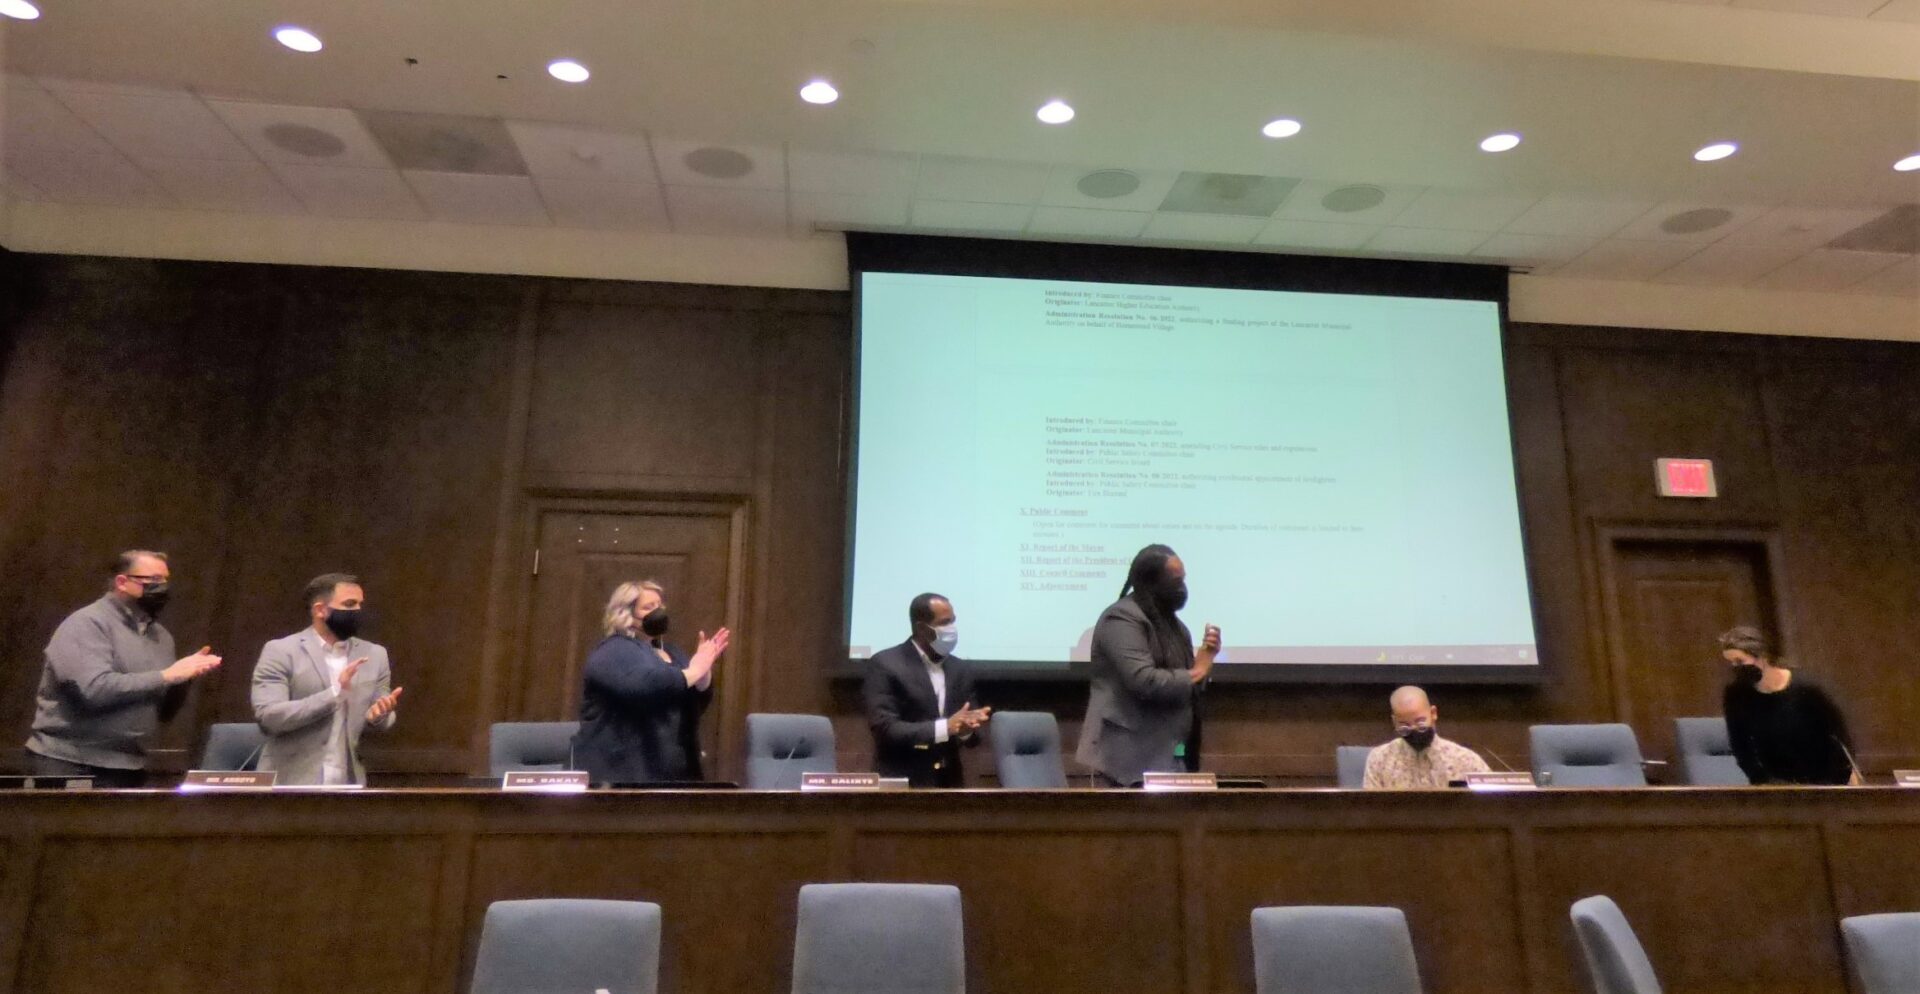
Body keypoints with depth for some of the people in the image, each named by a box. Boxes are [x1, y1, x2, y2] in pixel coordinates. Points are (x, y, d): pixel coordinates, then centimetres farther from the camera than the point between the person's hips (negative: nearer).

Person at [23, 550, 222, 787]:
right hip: (70, 764, -6)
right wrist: (166, 676, -18)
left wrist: (185, 677, -6)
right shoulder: (87, 624, -9)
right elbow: (94, 689, -25)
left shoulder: (160, 635, 10)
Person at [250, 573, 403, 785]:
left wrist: (380, 715, -11)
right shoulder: (280, 651, -4)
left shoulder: (375, 655, 7)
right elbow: (268, 716, -14)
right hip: (290, 784, -3)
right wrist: (334, 693, -21)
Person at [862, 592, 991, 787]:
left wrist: (967, 728, -14)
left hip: (949, 782, 5)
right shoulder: (885, 664, -10)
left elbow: (969, 737, 10)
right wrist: (945, 727, -24)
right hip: (901, 783, -5)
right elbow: (883, 729, -18)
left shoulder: (961, 669, 7)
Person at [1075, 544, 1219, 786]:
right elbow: (1144, 681, -24)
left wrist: (1205, 660, 1)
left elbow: (1187, 684, 19)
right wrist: (1193, 675, -9)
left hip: (1167, 755, 8)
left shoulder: (1169, 621, 16)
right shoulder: (1121, 618, -12)